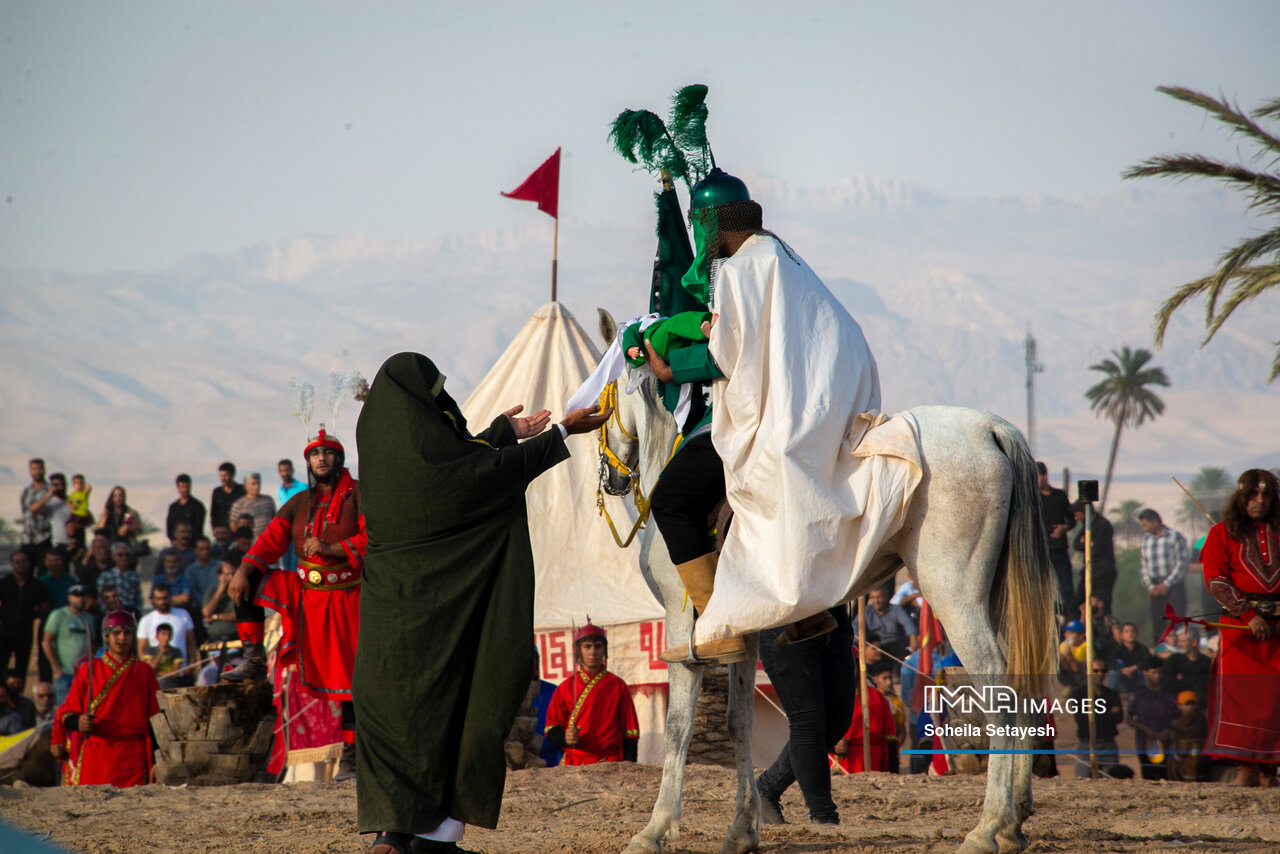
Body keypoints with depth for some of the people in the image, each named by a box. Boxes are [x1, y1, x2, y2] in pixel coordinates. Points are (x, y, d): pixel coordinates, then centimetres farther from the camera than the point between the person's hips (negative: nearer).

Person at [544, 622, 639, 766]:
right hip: (574, 764, 0)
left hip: (611, 764, 0)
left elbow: (630, 731, 10)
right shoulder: (565, 688, 11)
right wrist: (564, 737, -12)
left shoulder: (618, 686, 10)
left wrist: (629, 762, -2)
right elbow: (551, 731, 10)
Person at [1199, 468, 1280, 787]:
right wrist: (1248, 615, -13)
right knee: (1239, 692, -9)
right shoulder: (1223, 534, 6)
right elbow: (1215, 580, -3)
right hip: (1238, 623, -2)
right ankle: (1245, 768, -9)